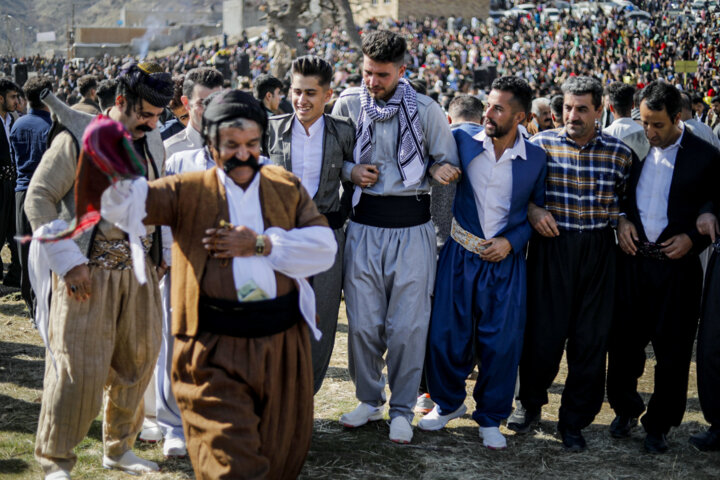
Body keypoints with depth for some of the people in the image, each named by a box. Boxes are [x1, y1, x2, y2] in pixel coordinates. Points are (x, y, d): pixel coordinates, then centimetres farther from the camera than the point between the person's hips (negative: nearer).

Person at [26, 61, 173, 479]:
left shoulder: (153, 145, 11)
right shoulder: (78, 139, -7)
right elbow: (38, 199, -8)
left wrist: (160, 257, 12)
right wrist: (68, 262, -13)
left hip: (140, 272, 6)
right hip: (90, 272, -6)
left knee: (136, 362, 10)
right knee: (79, 367, -5)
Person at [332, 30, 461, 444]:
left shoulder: (426, 110, -1)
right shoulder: (349, 104, 4)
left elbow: (449, 163, 8)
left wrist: (441, 170, -15)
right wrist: (350, 171, -7)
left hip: (412, 226, -2)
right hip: (364, 223, 2)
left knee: (408, 325, -1)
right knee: (363, 323, 4)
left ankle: (402, 409, 16)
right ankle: (370, 399, 25)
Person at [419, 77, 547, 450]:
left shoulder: (536, 158, -2)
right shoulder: (463, 139, -3)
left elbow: (538, 211, 5)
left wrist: (512, 241, -7)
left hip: (505, 260, 0)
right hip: (460, 254, 1)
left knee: (501, 341, 1)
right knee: (446, 333, 3)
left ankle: (490, 418, 21)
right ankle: (448, 402, 28)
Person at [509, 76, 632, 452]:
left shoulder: (619, 153, 5)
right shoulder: (541, 144, 0)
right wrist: (532, 210, -10)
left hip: (598, 252, 1)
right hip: (551, 247, -1)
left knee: (591, 339, 4)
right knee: (543, 332, 2)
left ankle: (574, 421, 19)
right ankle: (531, 403, 29)